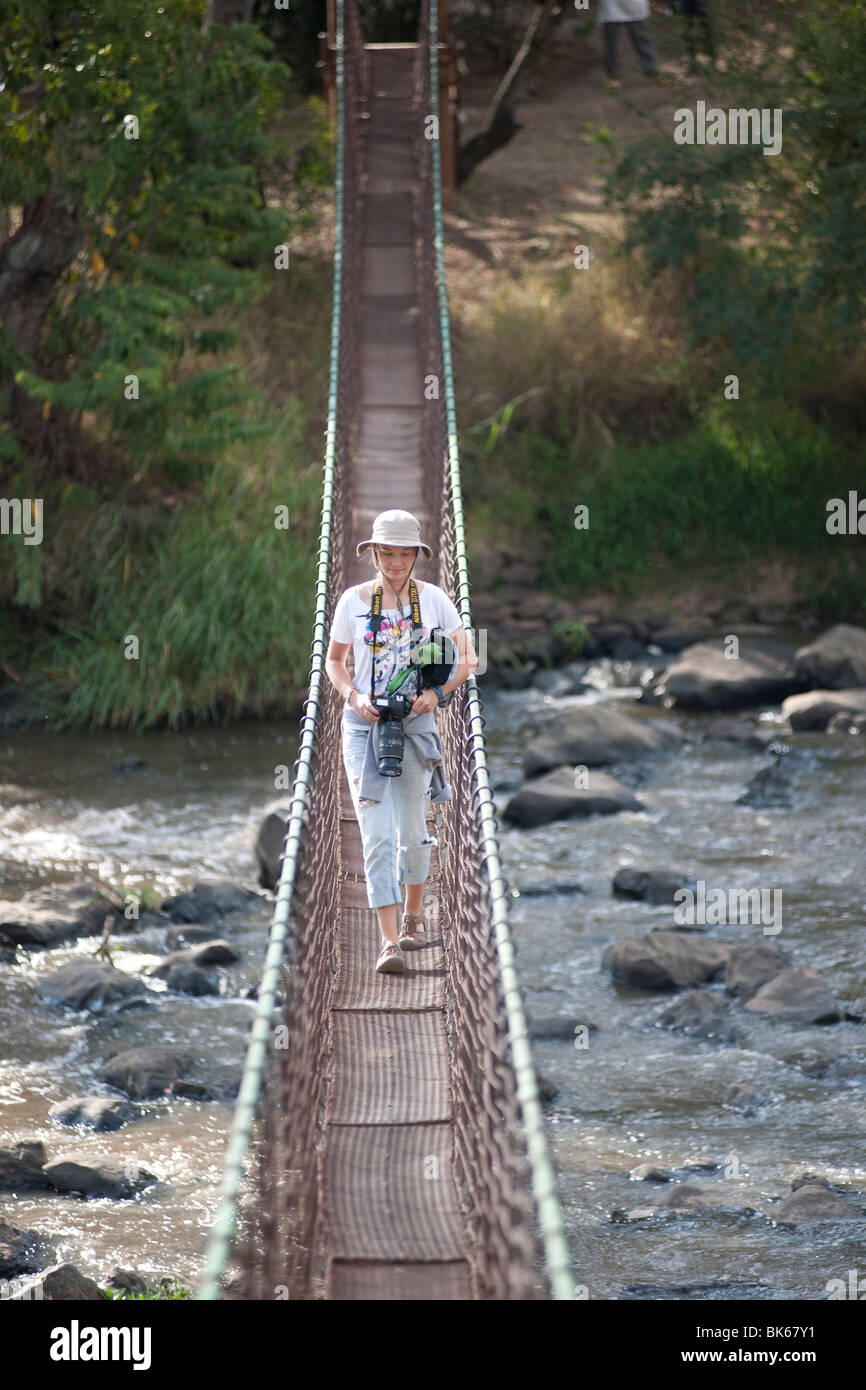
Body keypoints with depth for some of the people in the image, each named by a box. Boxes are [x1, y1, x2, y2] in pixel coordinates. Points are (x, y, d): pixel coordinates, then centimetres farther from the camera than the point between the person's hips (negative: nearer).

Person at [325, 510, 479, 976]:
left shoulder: (433, 599, -1)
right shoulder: (353, 601, -1)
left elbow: (466, 660, 5)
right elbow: (334, 661, 11)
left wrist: (438, 693, -12)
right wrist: (354, 696, -8)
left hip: (415, 724, 1)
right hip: (363, 726, -1)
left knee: (412, 832, 11)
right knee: (377, 835, -9)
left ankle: (413, 913, 37)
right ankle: (388, 941, -12)